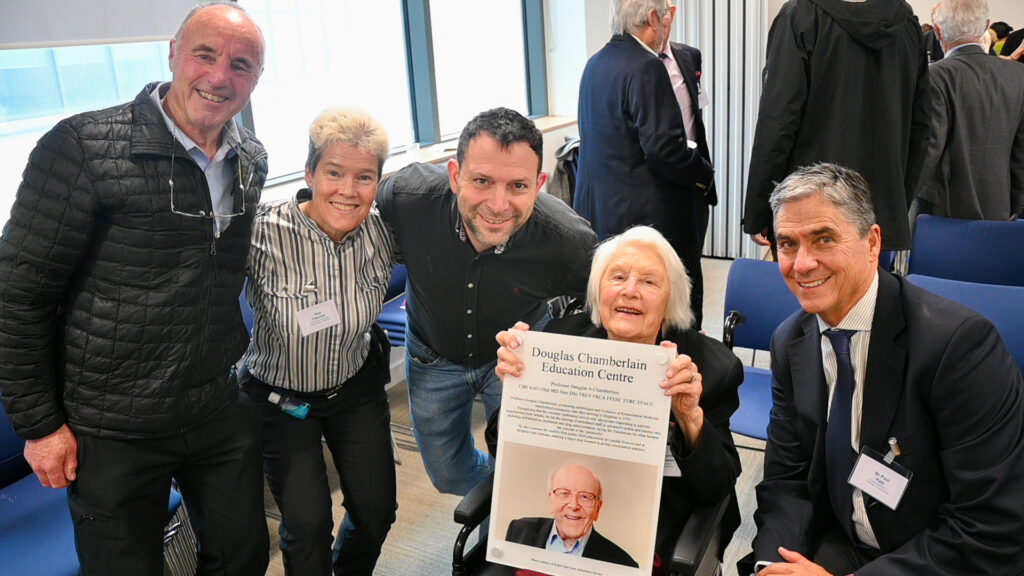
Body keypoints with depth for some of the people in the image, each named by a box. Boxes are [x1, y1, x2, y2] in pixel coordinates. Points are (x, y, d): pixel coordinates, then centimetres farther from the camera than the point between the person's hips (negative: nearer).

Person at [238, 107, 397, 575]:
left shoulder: (383, 232, -16)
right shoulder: (265, 233, -28)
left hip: (356, 388, 3)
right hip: (280, 398, -3)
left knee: (377, 511, 9)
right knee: (307, 525, -5)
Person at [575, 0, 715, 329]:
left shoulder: (595, 64, 11)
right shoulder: (646, 68, -17)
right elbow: (664, 149, -22)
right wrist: (705, 177, -6)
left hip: (600, 212, 9)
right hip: (652, 215, -9)